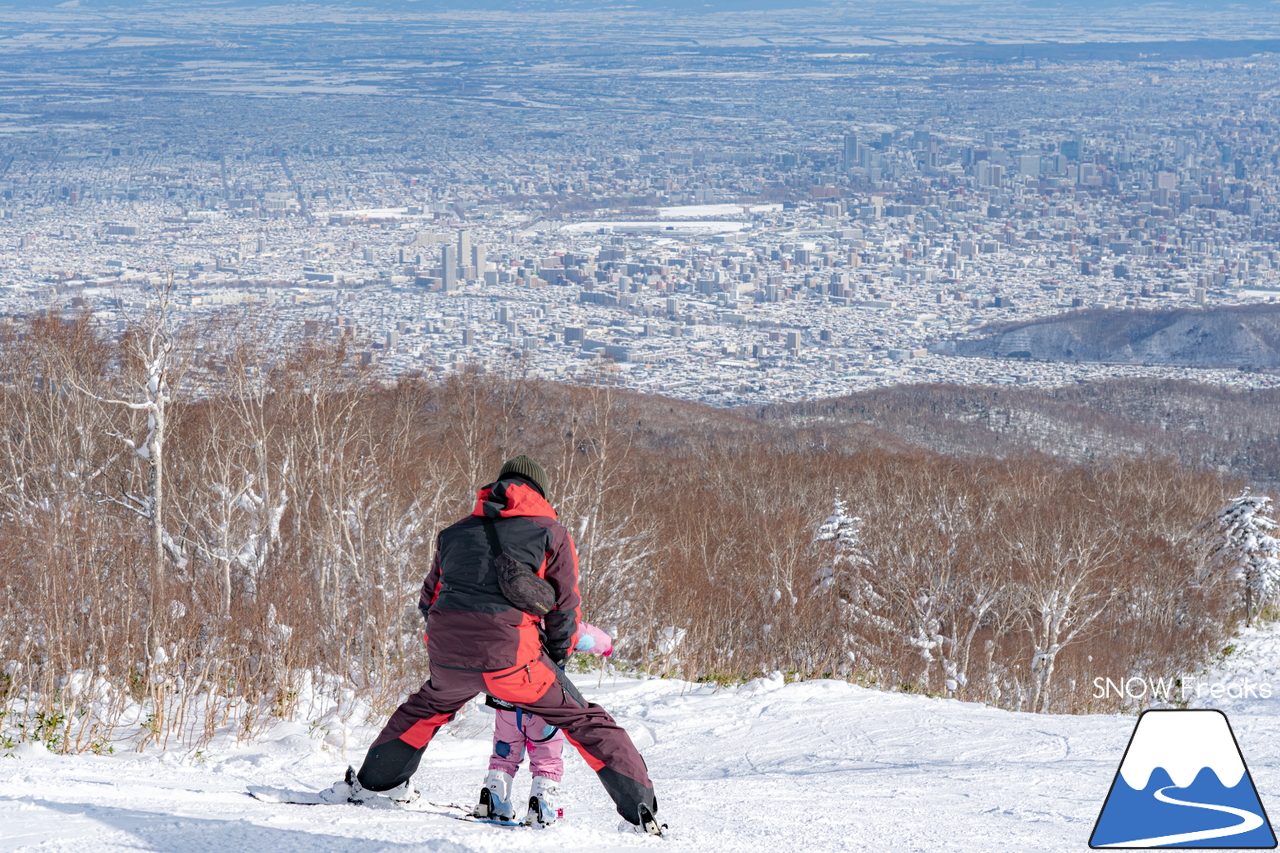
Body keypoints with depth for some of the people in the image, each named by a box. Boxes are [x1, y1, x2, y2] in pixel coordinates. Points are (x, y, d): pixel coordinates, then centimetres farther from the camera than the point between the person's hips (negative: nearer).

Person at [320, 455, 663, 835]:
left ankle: (372, 783, 48)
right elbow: (566, 607, 10)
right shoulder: (551, 532, 10)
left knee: (429, 705, 36)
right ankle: (642, 812, 0)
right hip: (511, 657, -4)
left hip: (448, 657, 4)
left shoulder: (455, 533, 22)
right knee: (585, 721, 7)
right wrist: (557, 658, 25)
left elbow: (429, 601, 28)